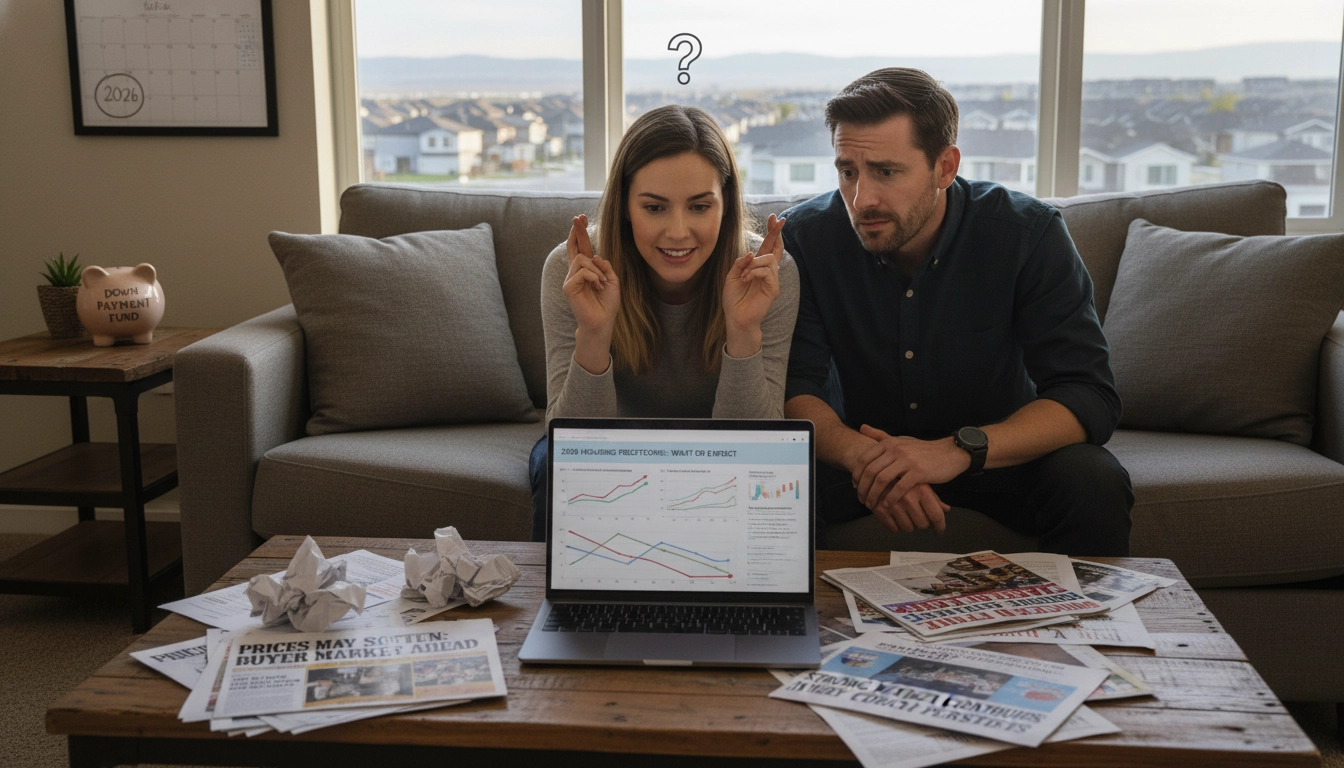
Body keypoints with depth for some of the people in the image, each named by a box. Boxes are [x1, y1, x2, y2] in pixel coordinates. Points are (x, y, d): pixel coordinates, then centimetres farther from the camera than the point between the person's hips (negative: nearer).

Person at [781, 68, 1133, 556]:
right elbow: (793, 387, -19)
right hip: (866, 448, 0)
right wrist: (861, 456, -42)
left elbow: (1091, 397, -24)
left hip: (998, 453, 0)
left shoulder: (1028, 233, -18)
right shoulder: (805, 237, -15)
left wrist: (959, 450, -40)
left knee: (1094, 481, -29)